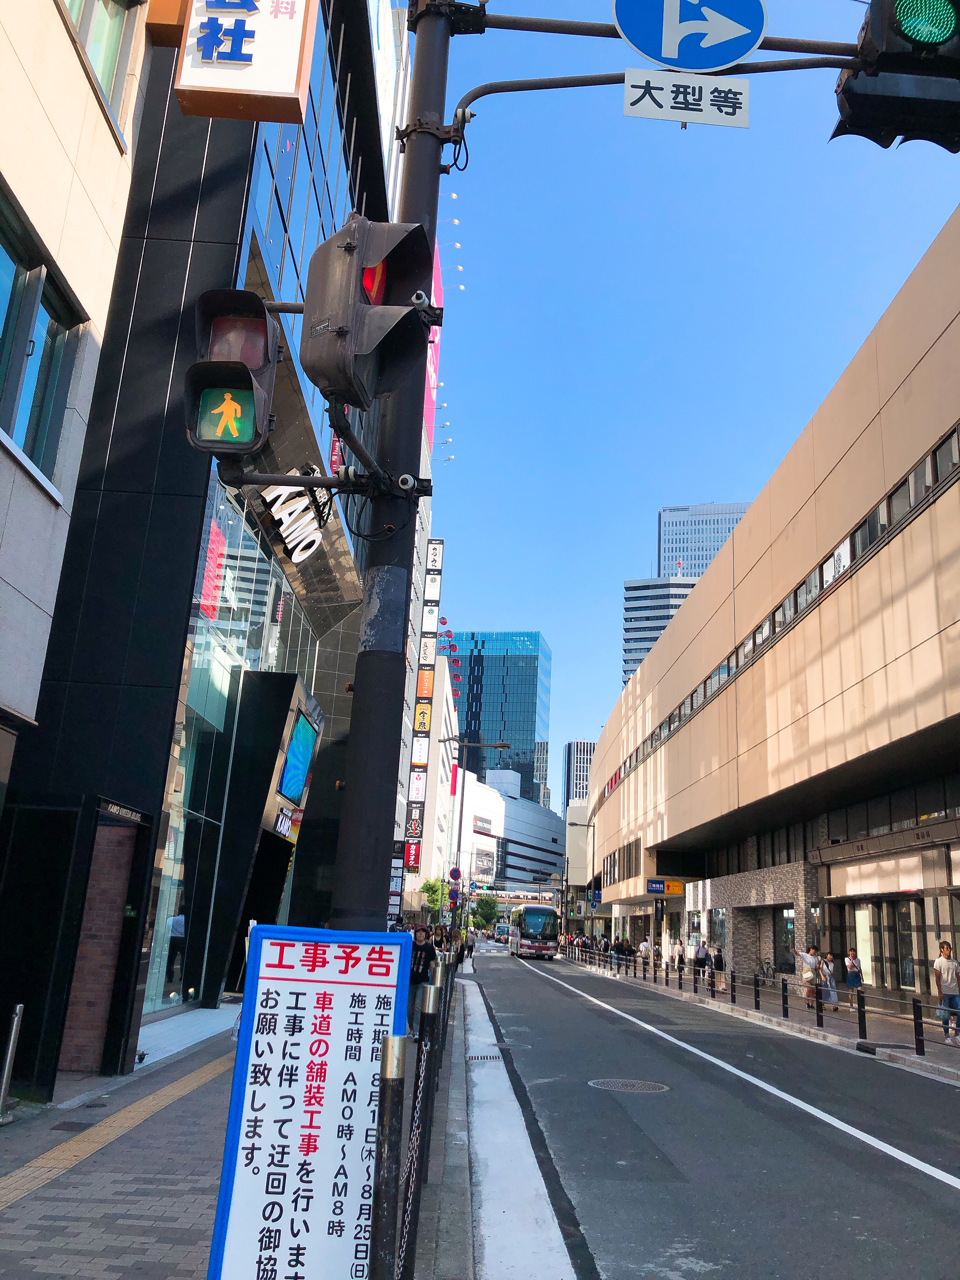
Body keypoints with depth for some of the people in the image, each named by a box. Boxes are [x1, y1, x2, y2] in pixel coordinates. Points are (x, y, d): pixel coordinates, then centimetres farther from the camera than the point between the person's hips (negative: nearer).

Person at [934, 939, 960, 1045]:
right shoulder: (938, 962, -3)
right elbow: (937, 978, -6)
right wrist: (940, 992, -12)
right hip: (944, 992, -5)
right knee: (945, 1015, 0)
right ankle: (946, 1036, 10)